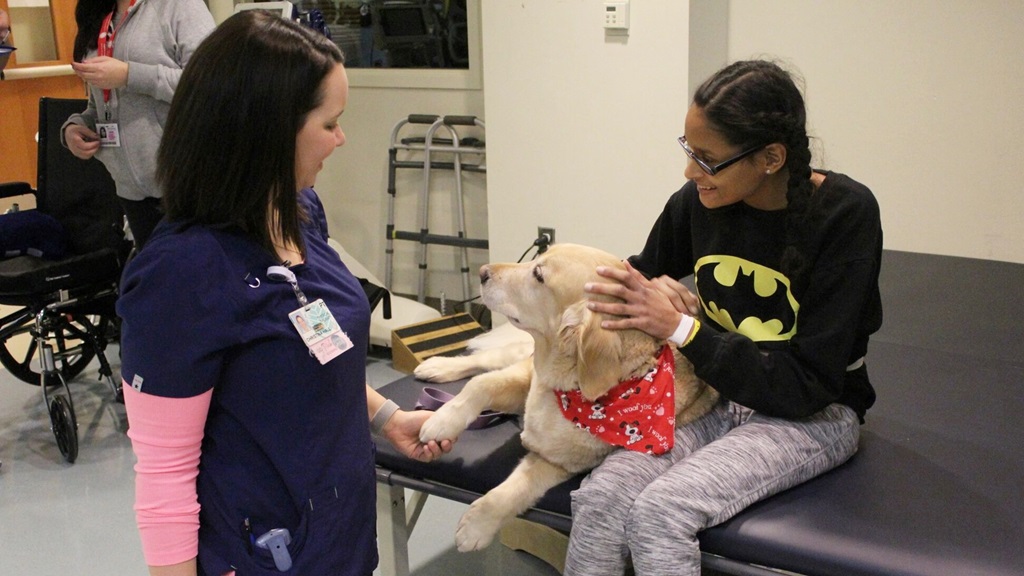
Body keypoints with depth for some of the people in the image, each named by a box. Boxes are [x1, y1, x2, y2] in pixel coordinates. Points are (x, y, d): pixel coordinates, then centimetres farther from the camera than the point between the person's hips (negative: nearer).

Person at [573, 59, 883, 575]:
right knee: (599, 497, -23)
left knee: (662, 509, -30)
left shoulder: (846, 215, -18)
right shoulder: (697, 203, -6)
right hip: (715, 395, 4)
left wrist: (682, 328, -22)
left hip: (813, 415, -4)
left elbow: (807, 387, -19)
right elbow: (644, 275, 16)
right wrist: (668, 298, -9)